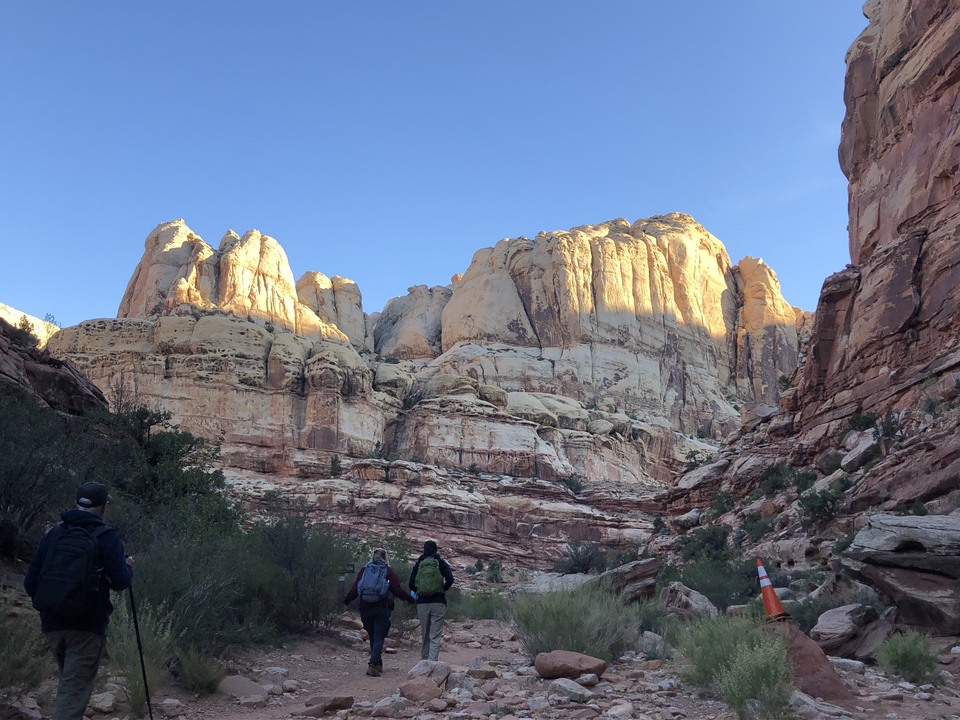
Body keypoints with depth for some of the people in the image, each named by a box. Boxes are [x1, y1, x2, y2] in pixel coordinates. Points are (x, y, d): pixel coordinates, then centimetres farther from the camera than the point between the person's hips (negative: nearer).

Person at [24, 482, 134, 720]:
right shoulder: (106, 537, -8)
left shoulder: (54, 534, 6)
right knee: (74, 692, -3)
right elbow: (120, 582, -14)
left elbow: (30, 581, 5)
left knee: (69, 681, 25)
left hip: (52, 625, 6)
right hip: (87, 628, -5)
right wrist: (127, 567, 7)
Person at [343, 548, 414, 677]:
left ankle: (378, 664, 26)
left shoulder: (364, 570, 7)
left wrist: (347, 600, 21)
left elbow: (354, 588, 6)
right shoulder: (388, 571, 0)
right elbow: (397, 589, -5)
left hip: (365, 609, 3)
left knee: (373, 637, 17)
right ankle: (372, 665, -16)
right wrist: (409, 598, 7)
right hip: (382, 609, -3)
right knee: (379, 638, -1)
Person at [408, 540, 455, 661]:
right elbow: (450, 580, -8)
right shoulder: (441, 563, 2)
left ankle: (424, 660, 22)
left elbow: (411, 585, 2)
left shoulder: (418, 564, 6)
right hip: (438, 602, -2)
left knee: (425, 635, 16)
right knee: (435, 636, -1)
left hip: (422, 602, 2)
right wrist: (443, 590, 9)